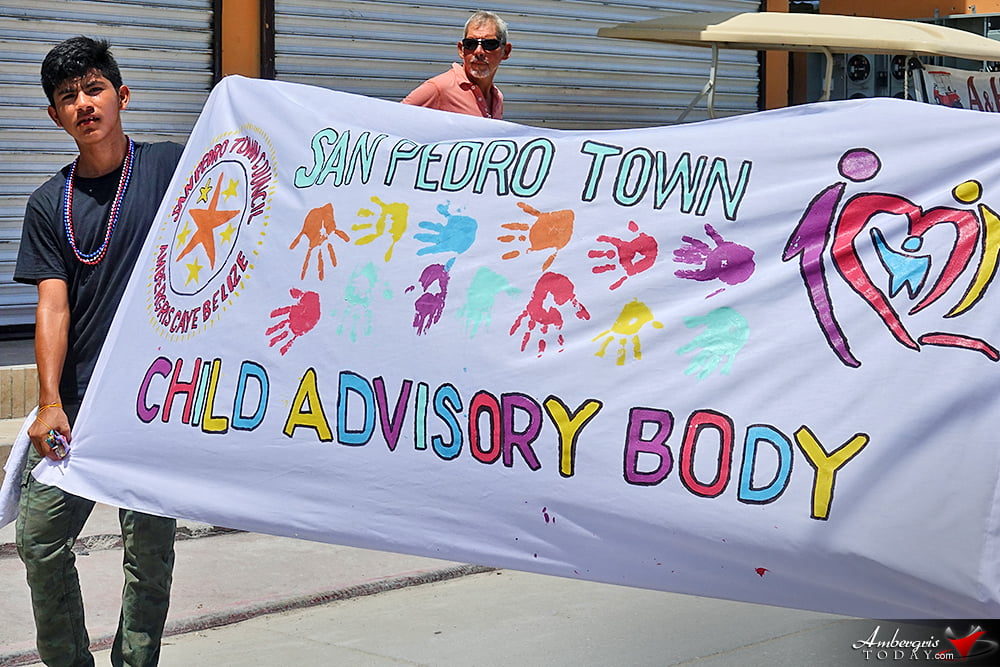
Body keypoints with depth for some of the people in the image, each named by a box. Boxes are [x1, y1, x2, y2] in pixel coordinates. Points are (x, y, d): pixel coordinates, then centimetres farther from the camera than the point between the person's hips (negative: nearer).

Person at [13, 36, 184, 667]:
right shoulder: (49, 205, 8)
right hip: (78, 401, 2)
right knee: (40, 539, 2)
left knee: (150, 548, 1)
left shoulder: (171, 167, 4)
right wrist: (50, 401, -12)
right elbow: (52, 305, 0)